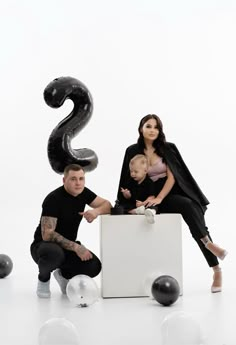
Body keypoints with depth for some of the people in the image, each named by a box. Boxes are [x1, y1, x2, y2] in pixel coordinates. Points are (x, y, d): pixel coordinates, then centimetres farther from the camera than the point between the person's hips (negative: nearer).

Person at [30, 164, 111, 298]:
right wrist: (76, 247, -31)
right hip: (43, 245, -6)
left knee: (94, 266, -20)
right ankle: (44, 278, -5)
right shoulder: (54, 199, -23)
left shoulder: (83, 192, -2)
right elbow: (47, 234, -27)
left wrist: (96, 211, -21)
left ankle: (64, 274, 12)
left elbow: (107, 205, 3)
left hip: (69, 246, 6)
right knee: (53, 253, -42)